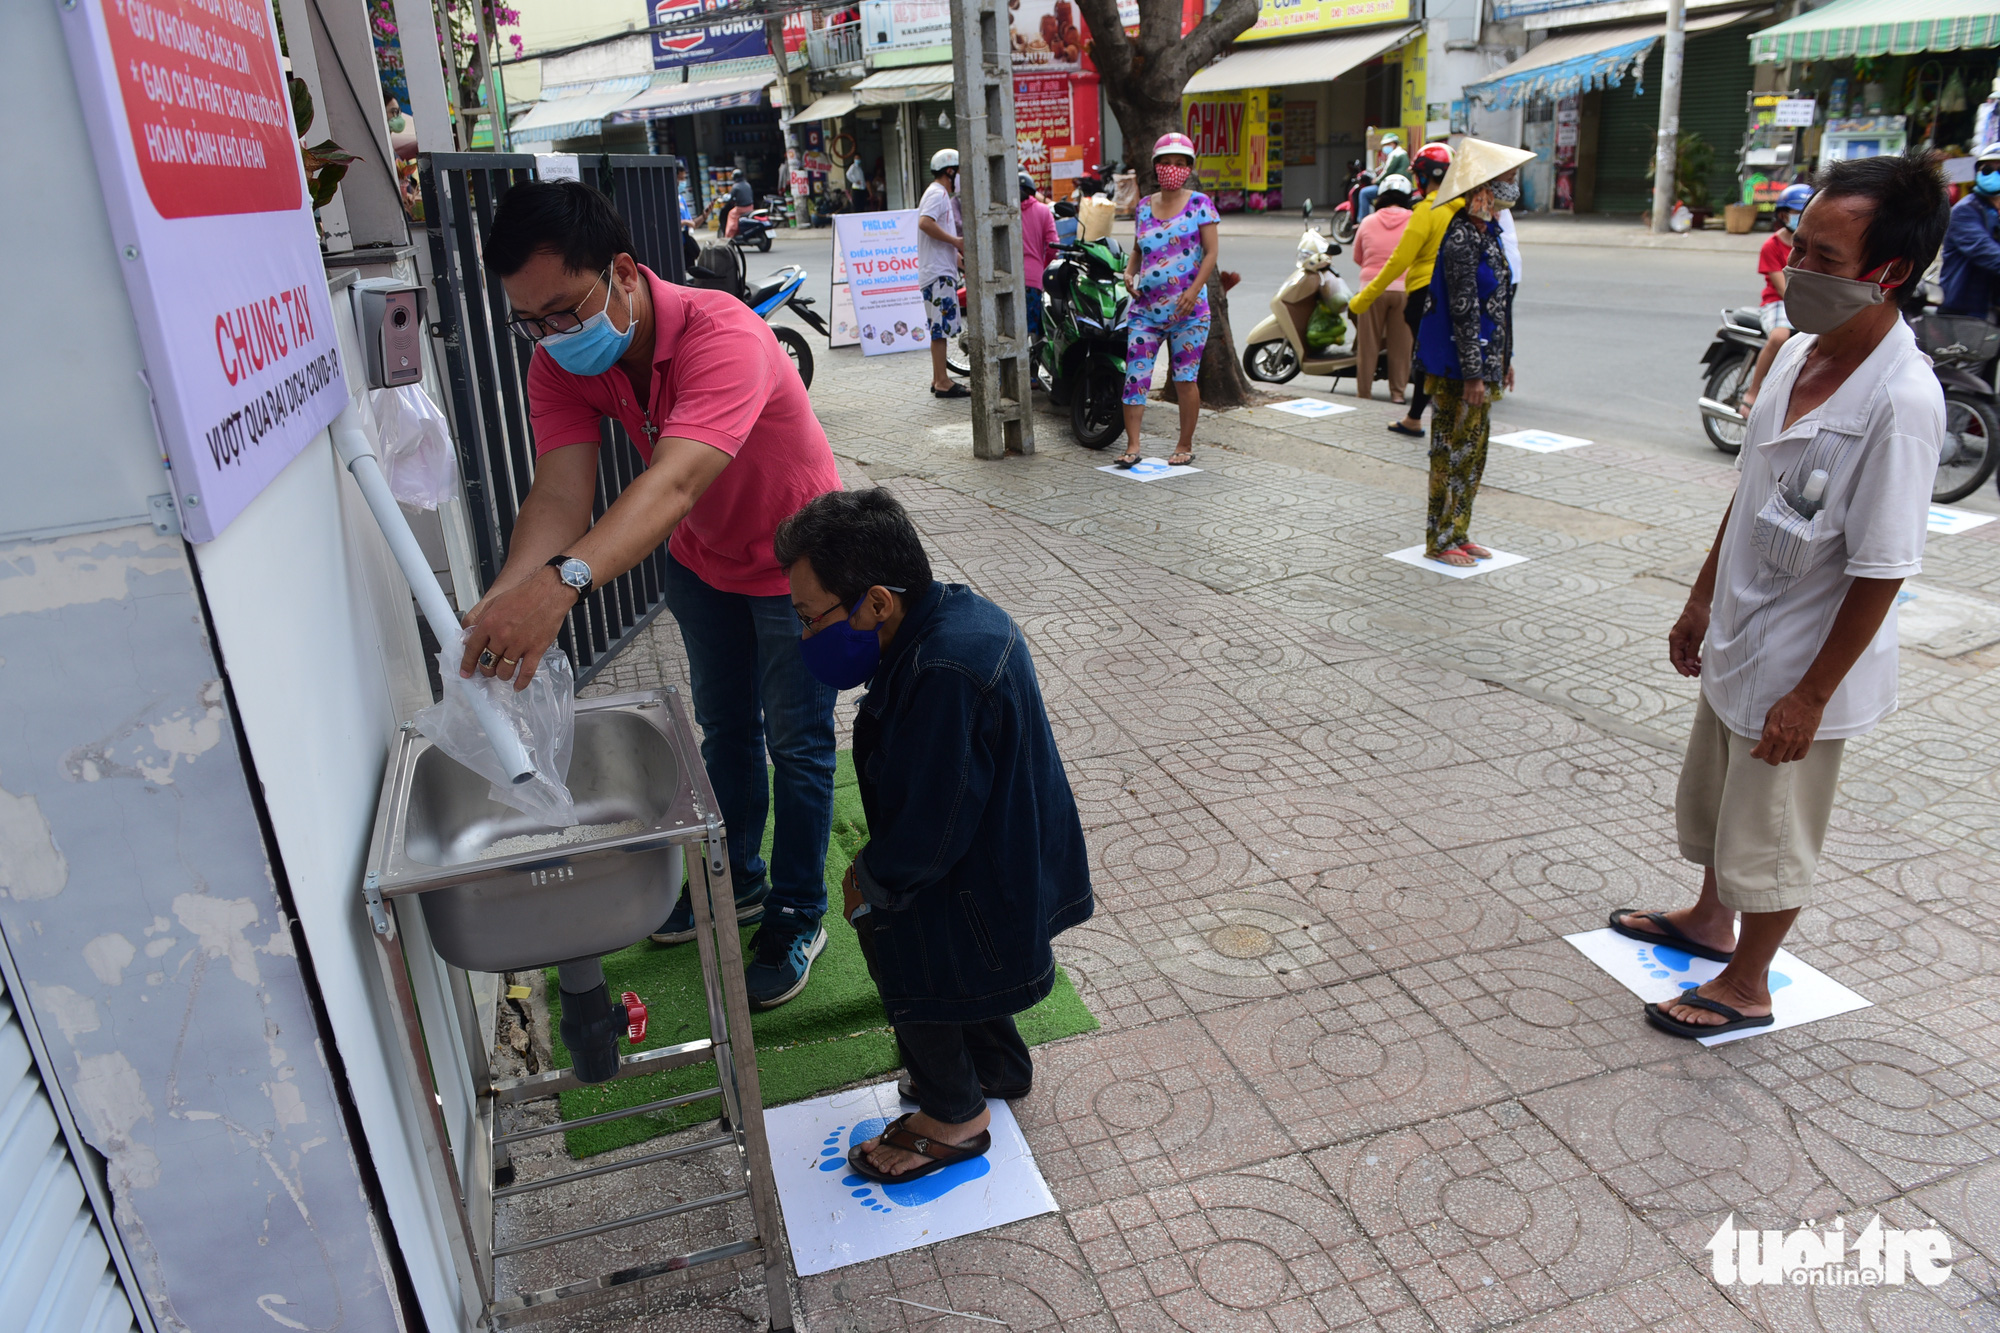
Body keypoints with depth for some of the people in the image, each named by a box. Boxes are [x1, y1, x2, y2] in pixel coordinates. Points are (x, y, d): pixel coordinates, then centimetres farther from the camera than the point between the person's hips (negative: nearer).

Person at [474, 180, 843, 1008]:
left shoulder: (721, 335, -38)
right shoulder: (560, 366, -17)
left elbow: (674, 480, -52)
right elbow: (560, 492, -30)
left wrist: (561, 581, -67)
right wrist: (505, 598, -50)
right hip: (701, 560, 6)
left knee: (796, 744, 5)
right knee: (724, 730, 20)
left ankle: (796, 918, 24)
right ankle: (738, 879, 41)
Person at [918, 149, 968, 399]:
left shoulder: (942, 195, 23)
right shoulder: (938, 193, -10)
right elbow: (925, 222, -26)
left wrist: (957, 255, 16)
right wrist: (956, 241, -21)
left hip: (942, 270, 11)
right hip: (938, 272, -11)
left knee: (941, 327, 13)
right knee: (942, 326, -10)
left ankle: (938, 379, 18)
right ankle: (942, 382, -9)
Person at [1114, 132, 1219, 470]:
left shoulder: (1200, 204, 0)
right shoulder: (1144, 206, 13)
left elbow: (1211, 252, -5)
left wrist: (1194, 290, -17)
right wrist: (1129, 272, 1)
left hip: (1187, 309, -4)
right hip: (1145, 307, 4)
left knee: (1184, 379, 1)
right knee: (1135, 375, -5)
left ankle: (1185, 446, 13)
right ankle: (1132, 445, -1)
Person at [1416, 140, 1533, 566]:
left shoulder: (1485, 234, 13)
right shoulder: (1461, 241, -18)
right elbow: (1464, 313, -21)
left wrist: (1504, 359, 21)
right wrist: (1473, 375, -21)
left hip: (1482, 360, 10)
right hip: (1459, 367, -10)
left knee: (1472, 450, 15)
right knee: (1456, 450, -2)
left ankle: (1457, 533, 25)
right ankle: (1440, 540, 8)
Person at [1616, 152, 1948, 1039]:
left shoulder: (1900, 403, -26)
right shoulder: (1798, 354, -1)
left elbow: (1881, 570, -23)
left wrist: (1811, 695, -19)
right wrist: (1702, 601, 16)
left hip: (1801, 667, -8)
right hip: (1739, 640, 8)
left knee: (1769, 837, 10)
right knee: (1712, 799, 26)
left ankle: (1746, 986, 32)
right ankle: (1710, 920, 50)